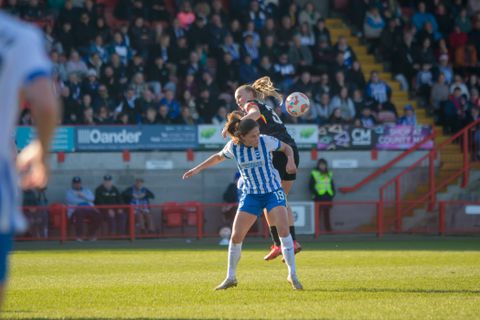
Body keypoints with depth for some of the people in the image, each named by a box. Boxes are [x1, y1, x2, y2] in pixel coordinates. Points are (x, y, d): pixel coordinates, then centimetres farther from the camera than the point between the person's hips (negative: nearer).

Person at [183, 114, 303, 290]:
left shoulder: (266, 141, -15)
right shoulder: (233, 147, -9)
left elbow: (287, 148, 4)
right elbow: (218, 157, 13)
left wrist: (290, 161, -16)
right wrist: (197, 169, 10)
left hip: (273, 191, -2)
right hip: (250, 195, 2)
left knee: (283, 230, -20)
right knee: (236, 236, -3)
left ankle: (292, 275, -13)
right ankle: (231, 278, 15)